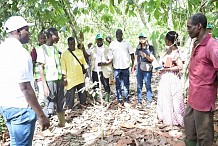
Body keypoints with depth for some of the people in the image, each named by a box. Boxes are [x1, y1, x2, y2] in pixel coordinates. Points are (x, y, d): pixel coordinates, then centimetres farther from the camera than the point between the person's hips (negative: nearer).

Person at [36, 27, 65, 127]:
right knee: (50, 106, -3)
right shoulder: (42, 49, -8)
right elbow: (41, 68, -11)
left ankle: (62, 123, 25)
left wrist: (62, 79, 11)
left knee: (60, 104, 13)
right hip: (50, 81, -6)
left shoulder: (55, 48, 11)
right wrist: (45, 85, -16)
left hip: (59, 80, 6)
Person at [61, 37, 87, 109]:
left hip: (81, 78, 4)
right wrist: (64, 79, -9)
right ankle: (69, 108, 11)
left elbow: (84, 62, 12)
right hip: (70, 79, -4)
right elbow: (63, 68, -6)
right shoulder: (64, 54, -5)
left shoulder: (79, 51, 7)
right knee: (70, 94, -1)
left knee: (82, 93, 15)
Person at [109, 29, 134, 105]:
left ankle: (127, 99, 18)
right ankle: (120, 99, 13)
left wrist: (133, 64, 0)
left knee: (126, 83, 7)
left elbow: (131, 54, 4)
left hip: (125, 66, -1)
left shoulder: (127, 43, 2)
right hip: (116, 67, 1)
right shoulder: (112, 44, 4)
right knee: (118, 84, 5)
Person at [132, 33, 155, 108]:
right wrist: (133, 67, 14)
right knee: (139, 85, 7)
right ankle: (139, 100, 16)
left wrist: (145, 56, -17)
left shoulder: (150, 48, 0)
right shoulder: (138, 48, 11)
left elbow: (152, 59, -2)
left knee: (148, 85, -3)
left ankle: (149, 101, 4)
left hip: (147, 69, -3)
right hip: (139, 69, 4)